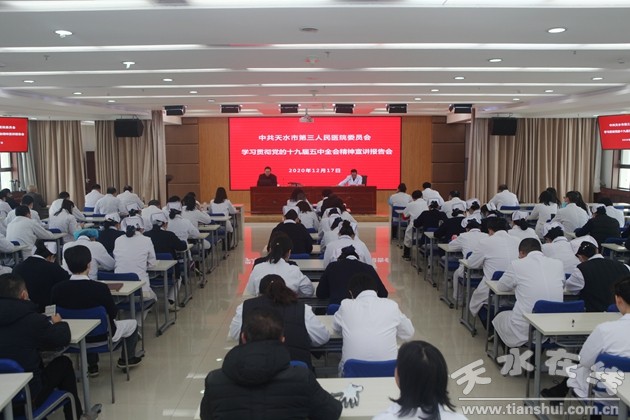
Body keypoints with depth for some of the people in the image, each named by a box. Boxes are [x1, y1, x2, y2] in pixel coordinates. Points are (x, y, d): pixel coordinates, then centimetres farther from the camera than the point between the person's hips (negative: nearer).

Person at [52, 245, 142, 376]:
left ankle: (92, 365, 40)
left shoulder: (57, 289, -19)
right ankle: (126, 359, 40)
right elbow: (113, 313, -15)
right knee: (132, 324, 24)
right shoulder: (100, 288, -30)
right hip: (102, 335, -4)